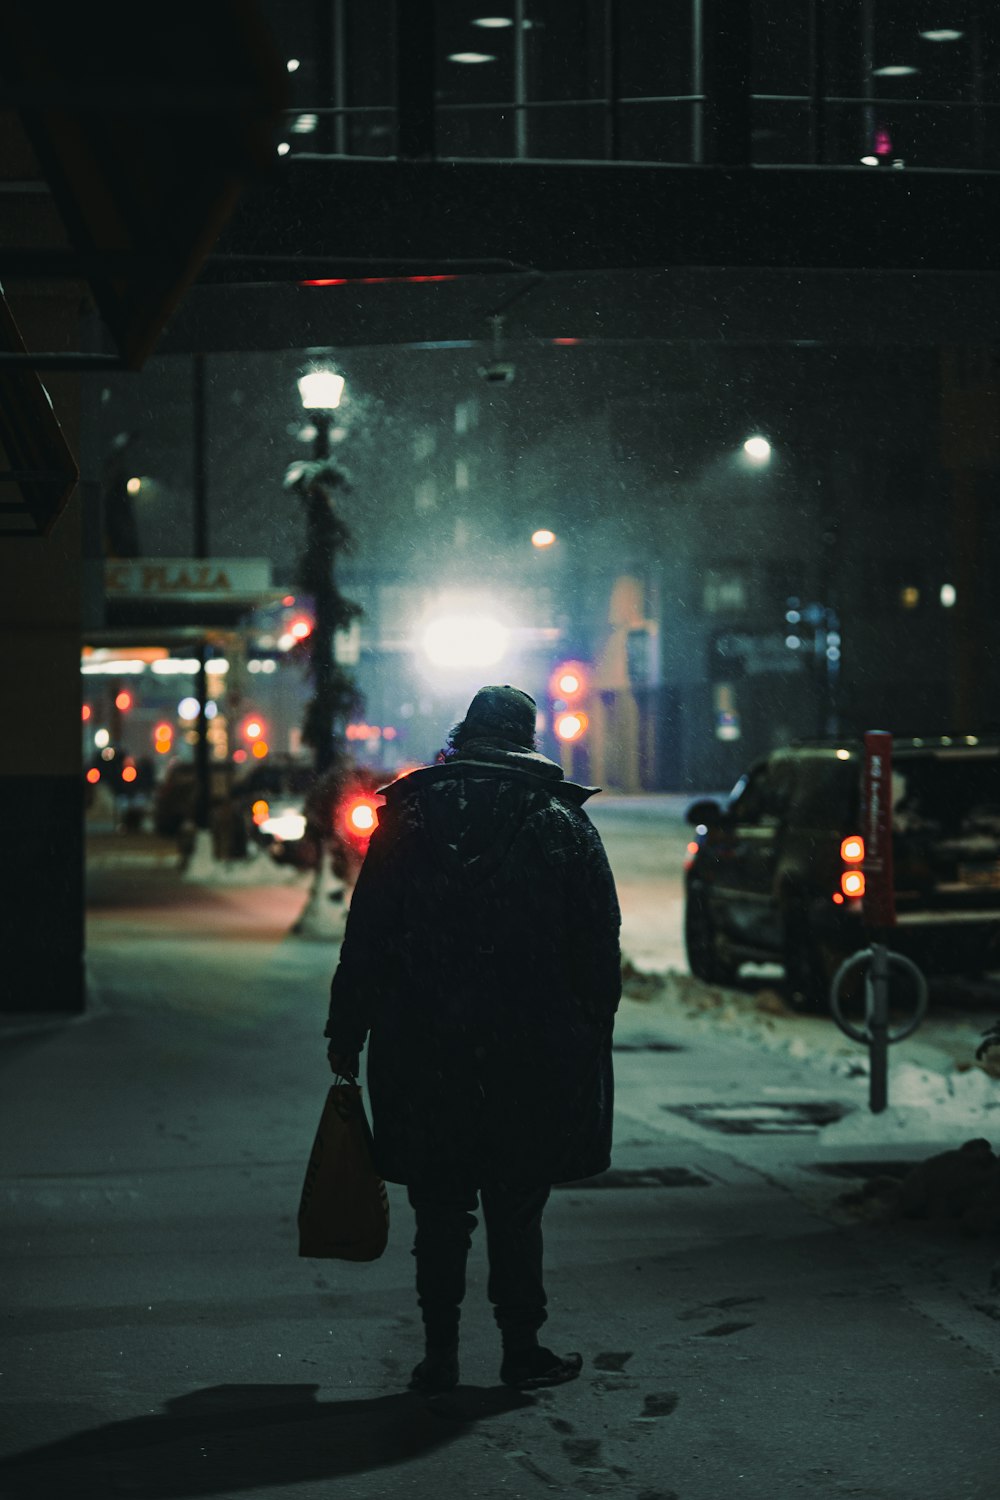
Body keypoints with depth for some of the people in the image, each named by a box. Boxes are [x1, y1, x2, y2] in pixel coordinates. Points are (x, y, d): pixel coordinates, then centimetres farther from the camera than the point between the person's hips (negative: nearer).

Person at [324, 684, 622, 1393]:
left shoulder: (409, 814, 2)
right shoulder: (563, 820, 1)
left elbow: (365, 938, 1)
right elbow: (600, 948, 3)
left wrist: (346, 1033, 7)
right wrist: (593, 1039, 10)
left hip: (424, 1049, 1)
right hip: (533, 1053, 0)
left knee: (440, 1208, 8)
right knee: (516, 1207, 8)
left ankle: (441, 1352, 9)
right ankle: (522, 1347, 11)